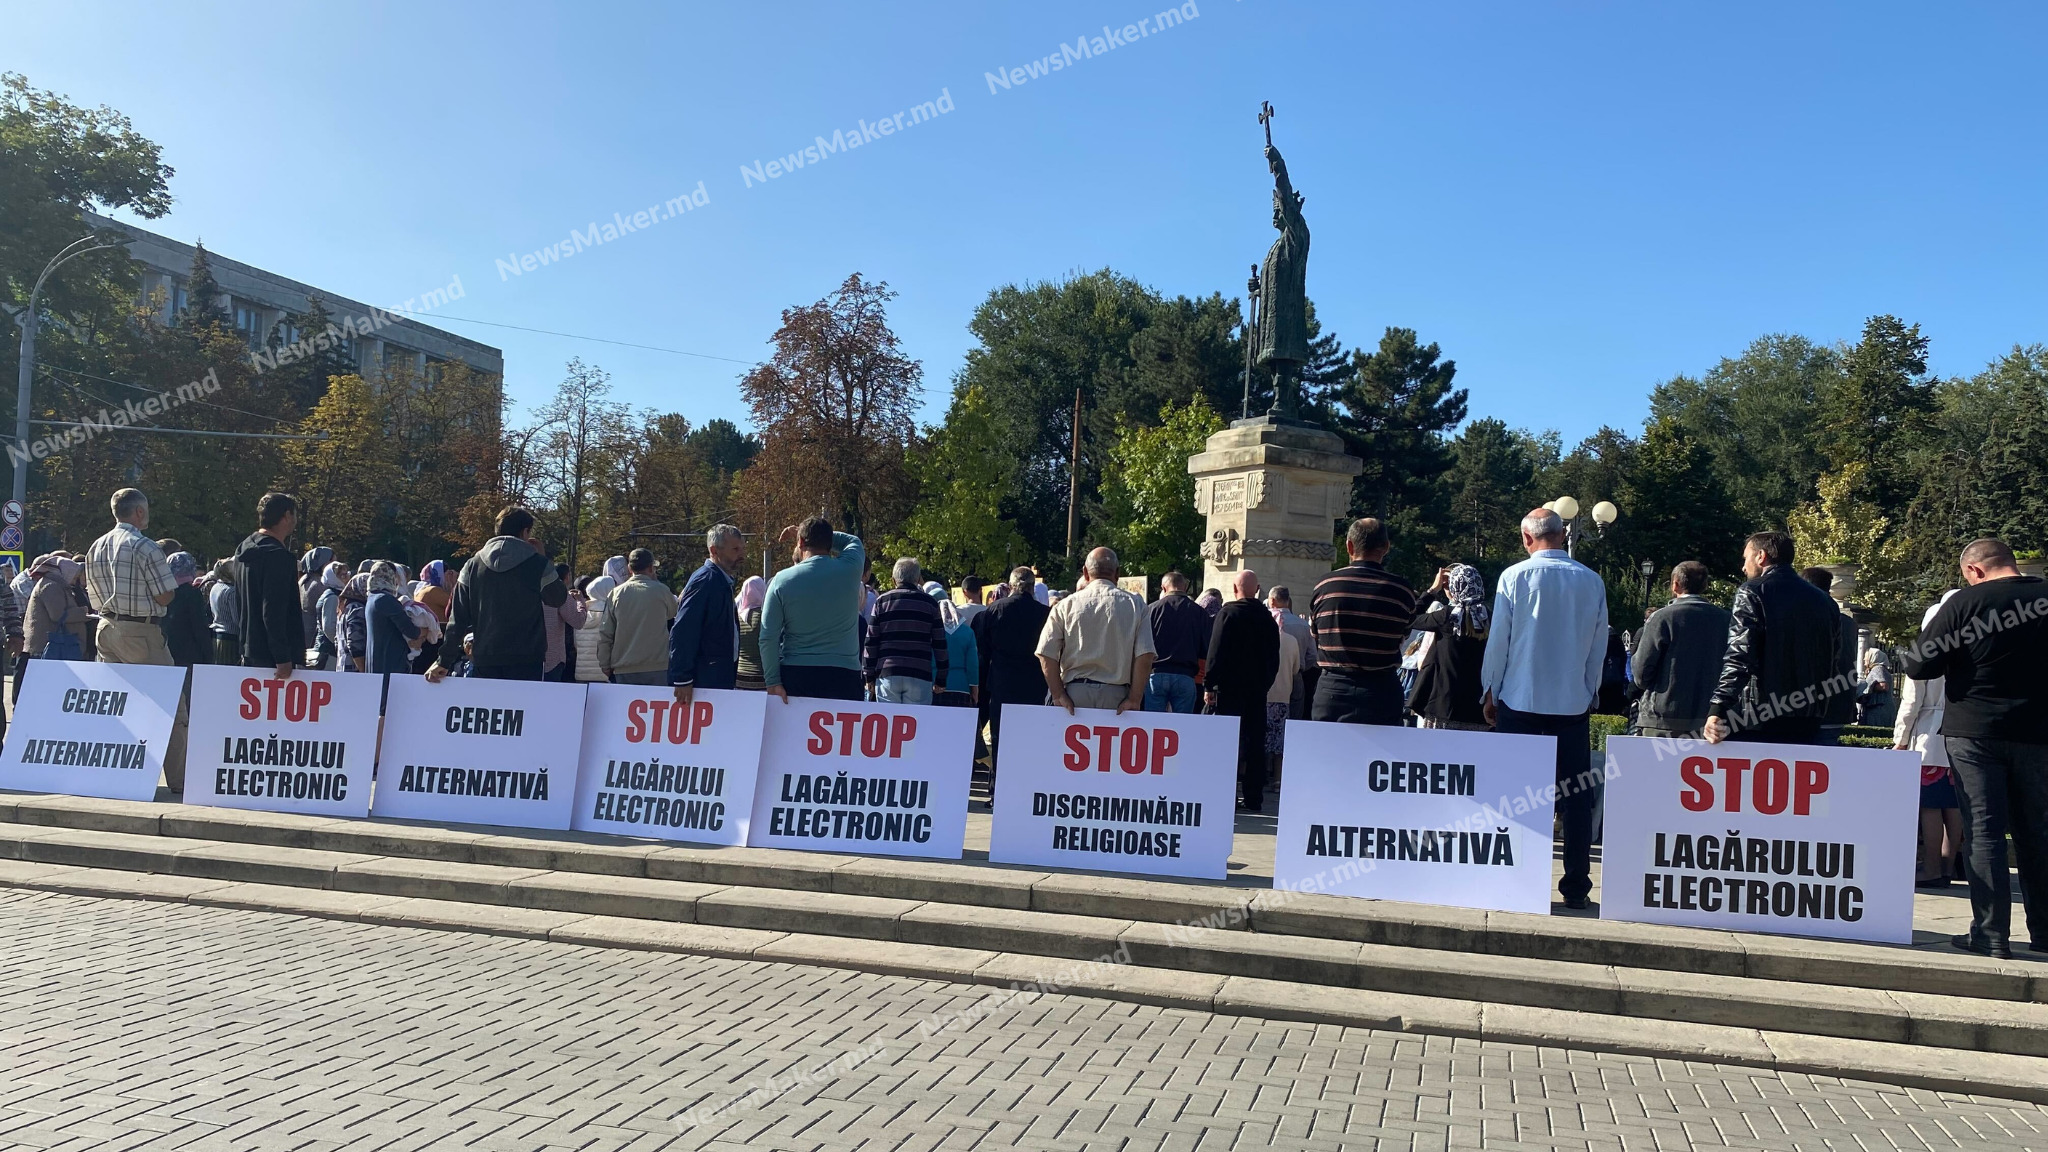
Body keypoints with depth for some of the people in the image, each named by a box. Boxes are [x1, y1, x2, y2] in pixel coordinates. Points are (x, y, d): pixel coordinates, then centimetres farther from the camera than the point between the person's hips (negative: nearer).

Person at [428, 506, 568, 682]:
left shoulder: (473, 565, 5)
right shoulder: (537, 565, -6)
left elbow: (458, 618, 4)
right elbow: (558, 599, 10)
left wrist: (444, 661, 6)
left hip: (484, 658, 3)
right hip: (526, 660, -3)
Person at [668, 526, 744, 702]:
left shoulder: (723, 581, 16)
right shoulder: (705, 580, -14)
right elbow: (682, 633, -20)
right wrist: (682, 679, -22)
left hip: (720, 680, 9)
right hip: (704, 681, -9)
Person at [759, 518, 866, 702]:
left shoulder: (782, 580, 0)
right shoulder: (850, 569, 0)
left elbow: (768, 638, -3)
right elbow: (853, 541, 27)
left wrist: (772, 682, 0)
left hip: (795, 675, 1)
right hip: (844, 675, -1)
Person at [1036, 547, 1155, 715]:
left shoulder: (1066, 605, 5)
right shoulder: (1135, 605, 4)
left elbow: (1046, 654, -2)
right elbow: (1145, 656, -4)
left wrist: (1058, 695, 0)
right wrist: (1134, 699, -2)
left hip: (1075, 693, 1)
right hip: (1116, 695, -1)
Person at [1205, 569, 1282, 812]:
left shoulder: (1228, 612, -8)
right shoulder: (1268, 617, 7)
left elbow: (1216, 652, -11)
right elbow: (1274, 657, 12)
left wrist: (1209, 685, -7)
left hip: (1230, 686, -4)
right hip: (1259, 689, 5)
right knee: (1255, 742, 7)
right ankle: (1253, 797, 9)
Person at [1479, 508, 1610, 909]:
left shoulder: (1514, 577, -6)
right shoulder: (1592, 581, 1)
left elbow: (1498, 641, -2)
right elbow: (1599, 647, 8)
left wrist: (1490, 694, 8)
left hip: (1519, 700, -2)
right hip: (1573, 703, 2)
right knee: (1577, 797, 7)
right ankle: (1576, 886, 8)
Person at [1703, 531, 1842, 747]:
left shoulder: (1752, 593, -6)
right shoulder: (1824, 601, 14)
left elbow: (1739, 658, -18)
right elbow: (1831, 659, 15)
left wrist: (1718, 711, -24)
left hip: (1761, 723, -6)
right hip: (1808, 726, 6)